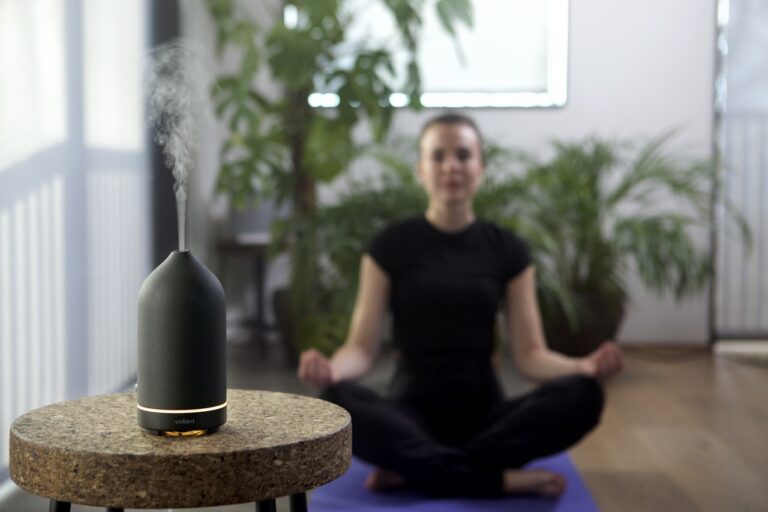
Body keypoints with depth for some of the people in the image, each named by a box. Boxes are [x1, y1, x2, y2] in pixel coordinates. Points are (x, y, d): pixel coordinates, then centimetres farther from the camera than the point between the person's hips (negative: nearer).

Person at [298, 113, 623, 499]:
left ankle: (414, 469, -23)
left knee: (583, 396, -28)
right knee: (338, 403, -35)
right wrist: (330, 369, -29)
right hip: (412, 412, -1)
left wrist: (585, 366, -24)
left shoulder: (507, 250, 4)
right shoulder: (390, 246, 0)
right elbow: (362, 346, -5)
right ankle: (504, 479, -27)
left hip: (483, 412, 2)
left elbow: (529, 354, -2)